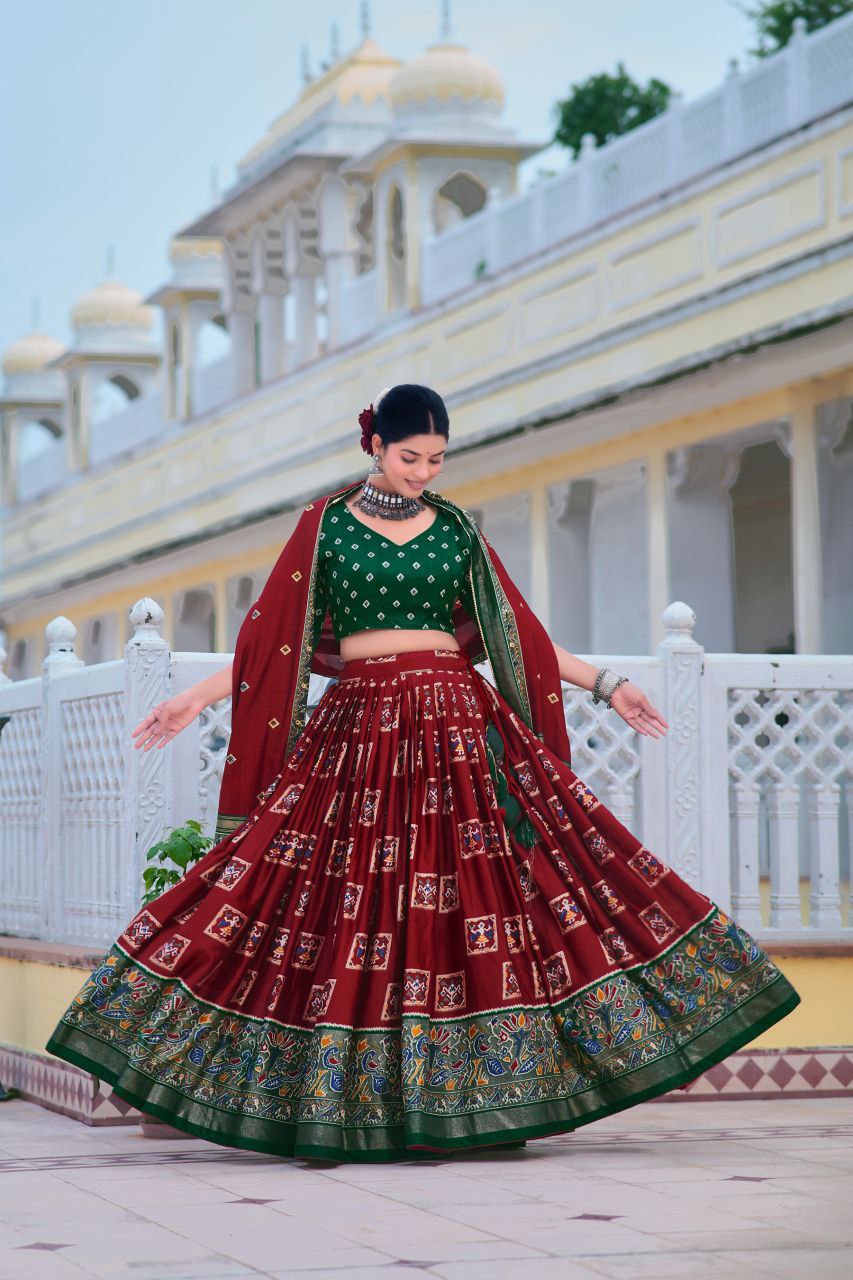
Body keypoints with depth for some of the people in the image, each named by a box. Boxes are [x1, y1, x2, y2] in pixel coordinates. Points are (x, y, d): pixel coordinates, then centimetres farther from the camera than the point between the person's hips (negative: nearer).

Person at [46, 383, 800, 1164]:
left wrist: (604, 685, 10)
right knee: (355, 912, -4)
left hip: (457, 731, 1)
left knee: (472, 895, -5)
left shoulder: (456, 528, 10)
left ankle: (477, 1098, 0)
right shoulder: (326, 525, 5)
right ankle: (350, 1104, 4)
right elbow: (272, 636, 6)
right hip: (358, 733, -1)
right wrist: (195, 699, -1)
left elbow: (516, 631, 14)